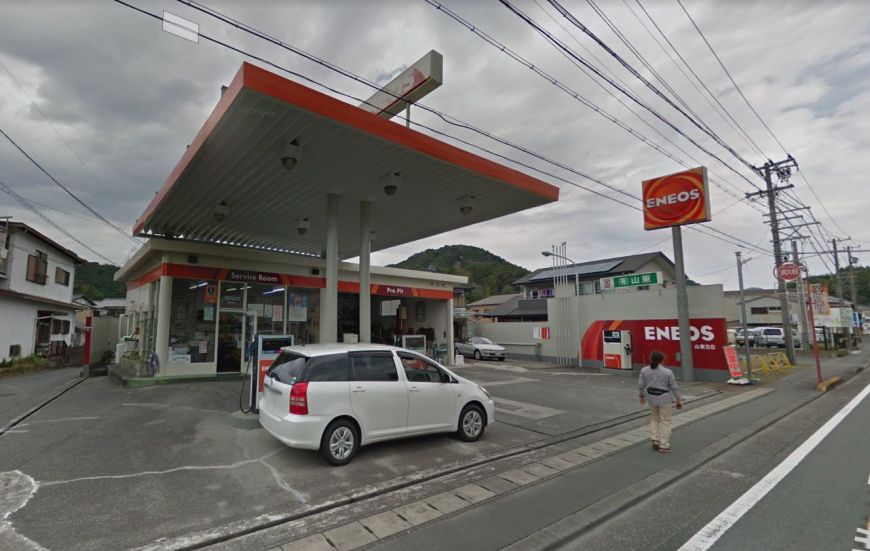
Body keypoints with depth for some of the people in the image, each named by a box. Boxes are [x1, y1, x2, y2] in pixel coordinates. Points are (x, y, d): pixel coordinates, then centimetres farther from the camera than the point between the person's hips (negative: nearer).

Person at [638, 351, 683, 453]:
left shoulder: (644, 370, -4)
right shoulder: (667, 372, -14)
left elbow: (641, 385, 2)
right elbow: (674, 387, -8)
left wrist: (642, 396, 16)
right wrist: (679, 400, 2)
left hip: (651, 398, 3)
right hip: (664, 399, -3)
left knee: (654, 419, 20)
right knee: (665, 421, 7)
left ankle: (655, 440, 15)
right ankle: (664, 446, 11)